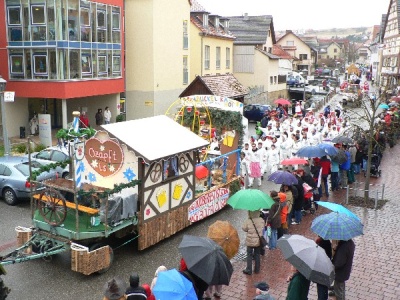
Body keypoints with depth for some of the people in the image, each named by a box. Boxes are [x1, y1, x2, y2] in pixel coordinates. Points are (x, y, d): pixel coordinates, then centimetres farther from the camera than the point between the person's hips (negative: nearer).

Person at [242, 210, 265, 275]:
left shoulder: (248, 221, -20)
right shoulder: (261, 220, -10)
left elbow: (244, 228, -7)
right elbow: (264, 226, 7)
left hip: (250, 242, -3)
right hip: (258, 241, 3)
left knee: (249, 255, 11)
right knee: (257, 255, 17)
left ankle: (249, 270, 15)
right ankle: (257, 269, 26)